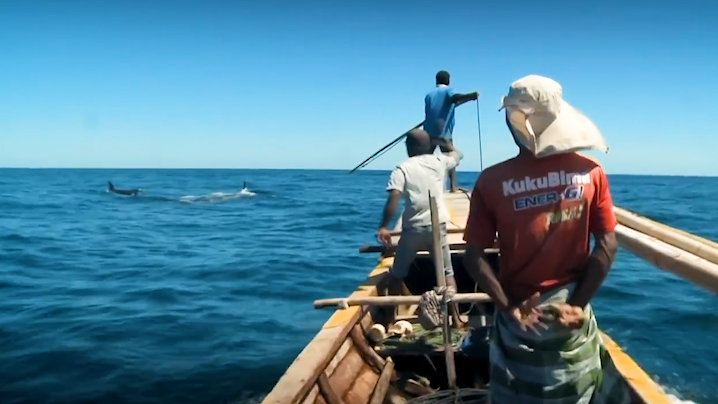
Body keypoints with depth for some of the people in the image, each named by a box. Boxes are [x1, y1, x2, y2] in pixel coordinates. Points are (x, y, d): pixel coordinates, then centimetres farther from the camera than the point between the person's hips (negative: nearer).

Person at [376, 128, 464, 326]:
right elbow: (457, 154, 30)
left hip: (412, 228, -2)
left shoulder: (403, 168, -2)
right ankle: (455, 317, 14)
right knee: (447, 273, 13)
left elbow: (394, 198, -15)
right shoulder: (439, 162, 7)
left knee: (397, 274, 14)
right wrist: (441, 142, 41)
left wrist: (383, 227, -15)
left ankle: (391, 318, 20)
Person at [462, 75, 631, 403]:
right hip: (569, 310, 2)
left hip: (520, 312, -1)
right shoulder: (590, 172, -10)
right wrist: (578, 303, -6)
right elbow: (607, 246, -8)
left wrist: (509, 306, -10)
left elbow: (473, 256, -15)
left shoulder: (492, 181, -15)